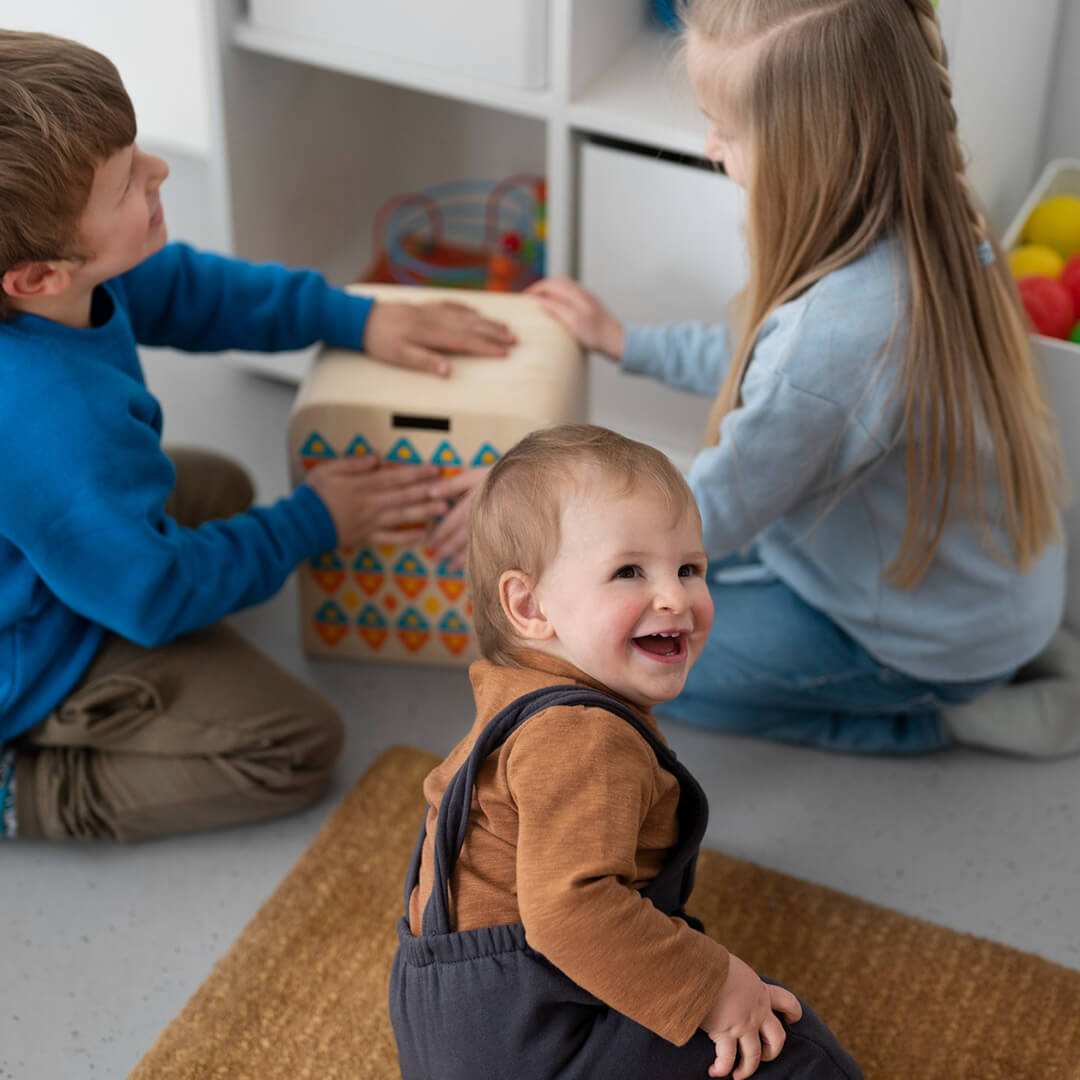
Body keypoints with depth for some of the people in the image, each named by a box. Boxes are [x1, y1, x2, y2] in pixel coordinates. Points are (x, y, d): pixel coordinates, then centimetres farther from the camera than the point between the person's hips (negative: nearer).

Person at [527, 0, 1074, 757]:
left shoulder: (834, 338, -38)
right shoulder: (929, 229, -12)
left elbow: (710, 517, -22)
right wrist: (628, 344, 14)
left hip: (939, 635, -8)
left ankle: (944, 717, 4)